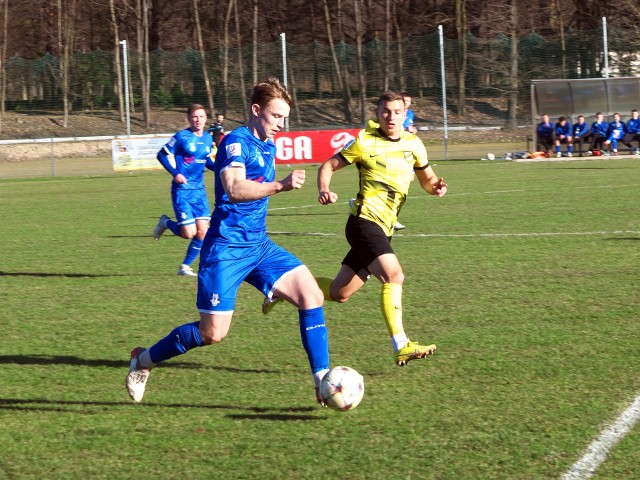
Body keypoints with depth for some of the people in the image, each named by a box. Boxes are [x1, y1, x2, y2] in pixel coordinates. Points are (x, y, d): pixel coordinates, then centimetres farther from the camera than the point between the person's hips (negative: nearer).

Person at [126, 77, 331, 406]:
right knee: (214, 333, -7)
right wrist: (282, 185, -46)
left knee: (311, 295, -11)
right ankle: (143, 361, 15)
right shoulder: (236, 142, -15)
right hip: (227, 249, -8)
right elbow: (234, 189, -34)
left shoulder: (269, 145, 12)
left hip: (259, 246, 8)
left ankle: (323, 380, -8)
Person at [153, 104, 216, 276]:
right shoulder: (182, 137, -10)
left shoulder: (208, 139, 8)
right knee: (188, 233, -10)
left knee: (202, 232, -1)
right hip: (182, 190, -6)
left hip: (199, 190, 6)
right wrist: (175, 173, -17)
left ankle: (185, 266, 14)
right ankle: (166, 223, 21)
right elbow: (163, 155, -5)